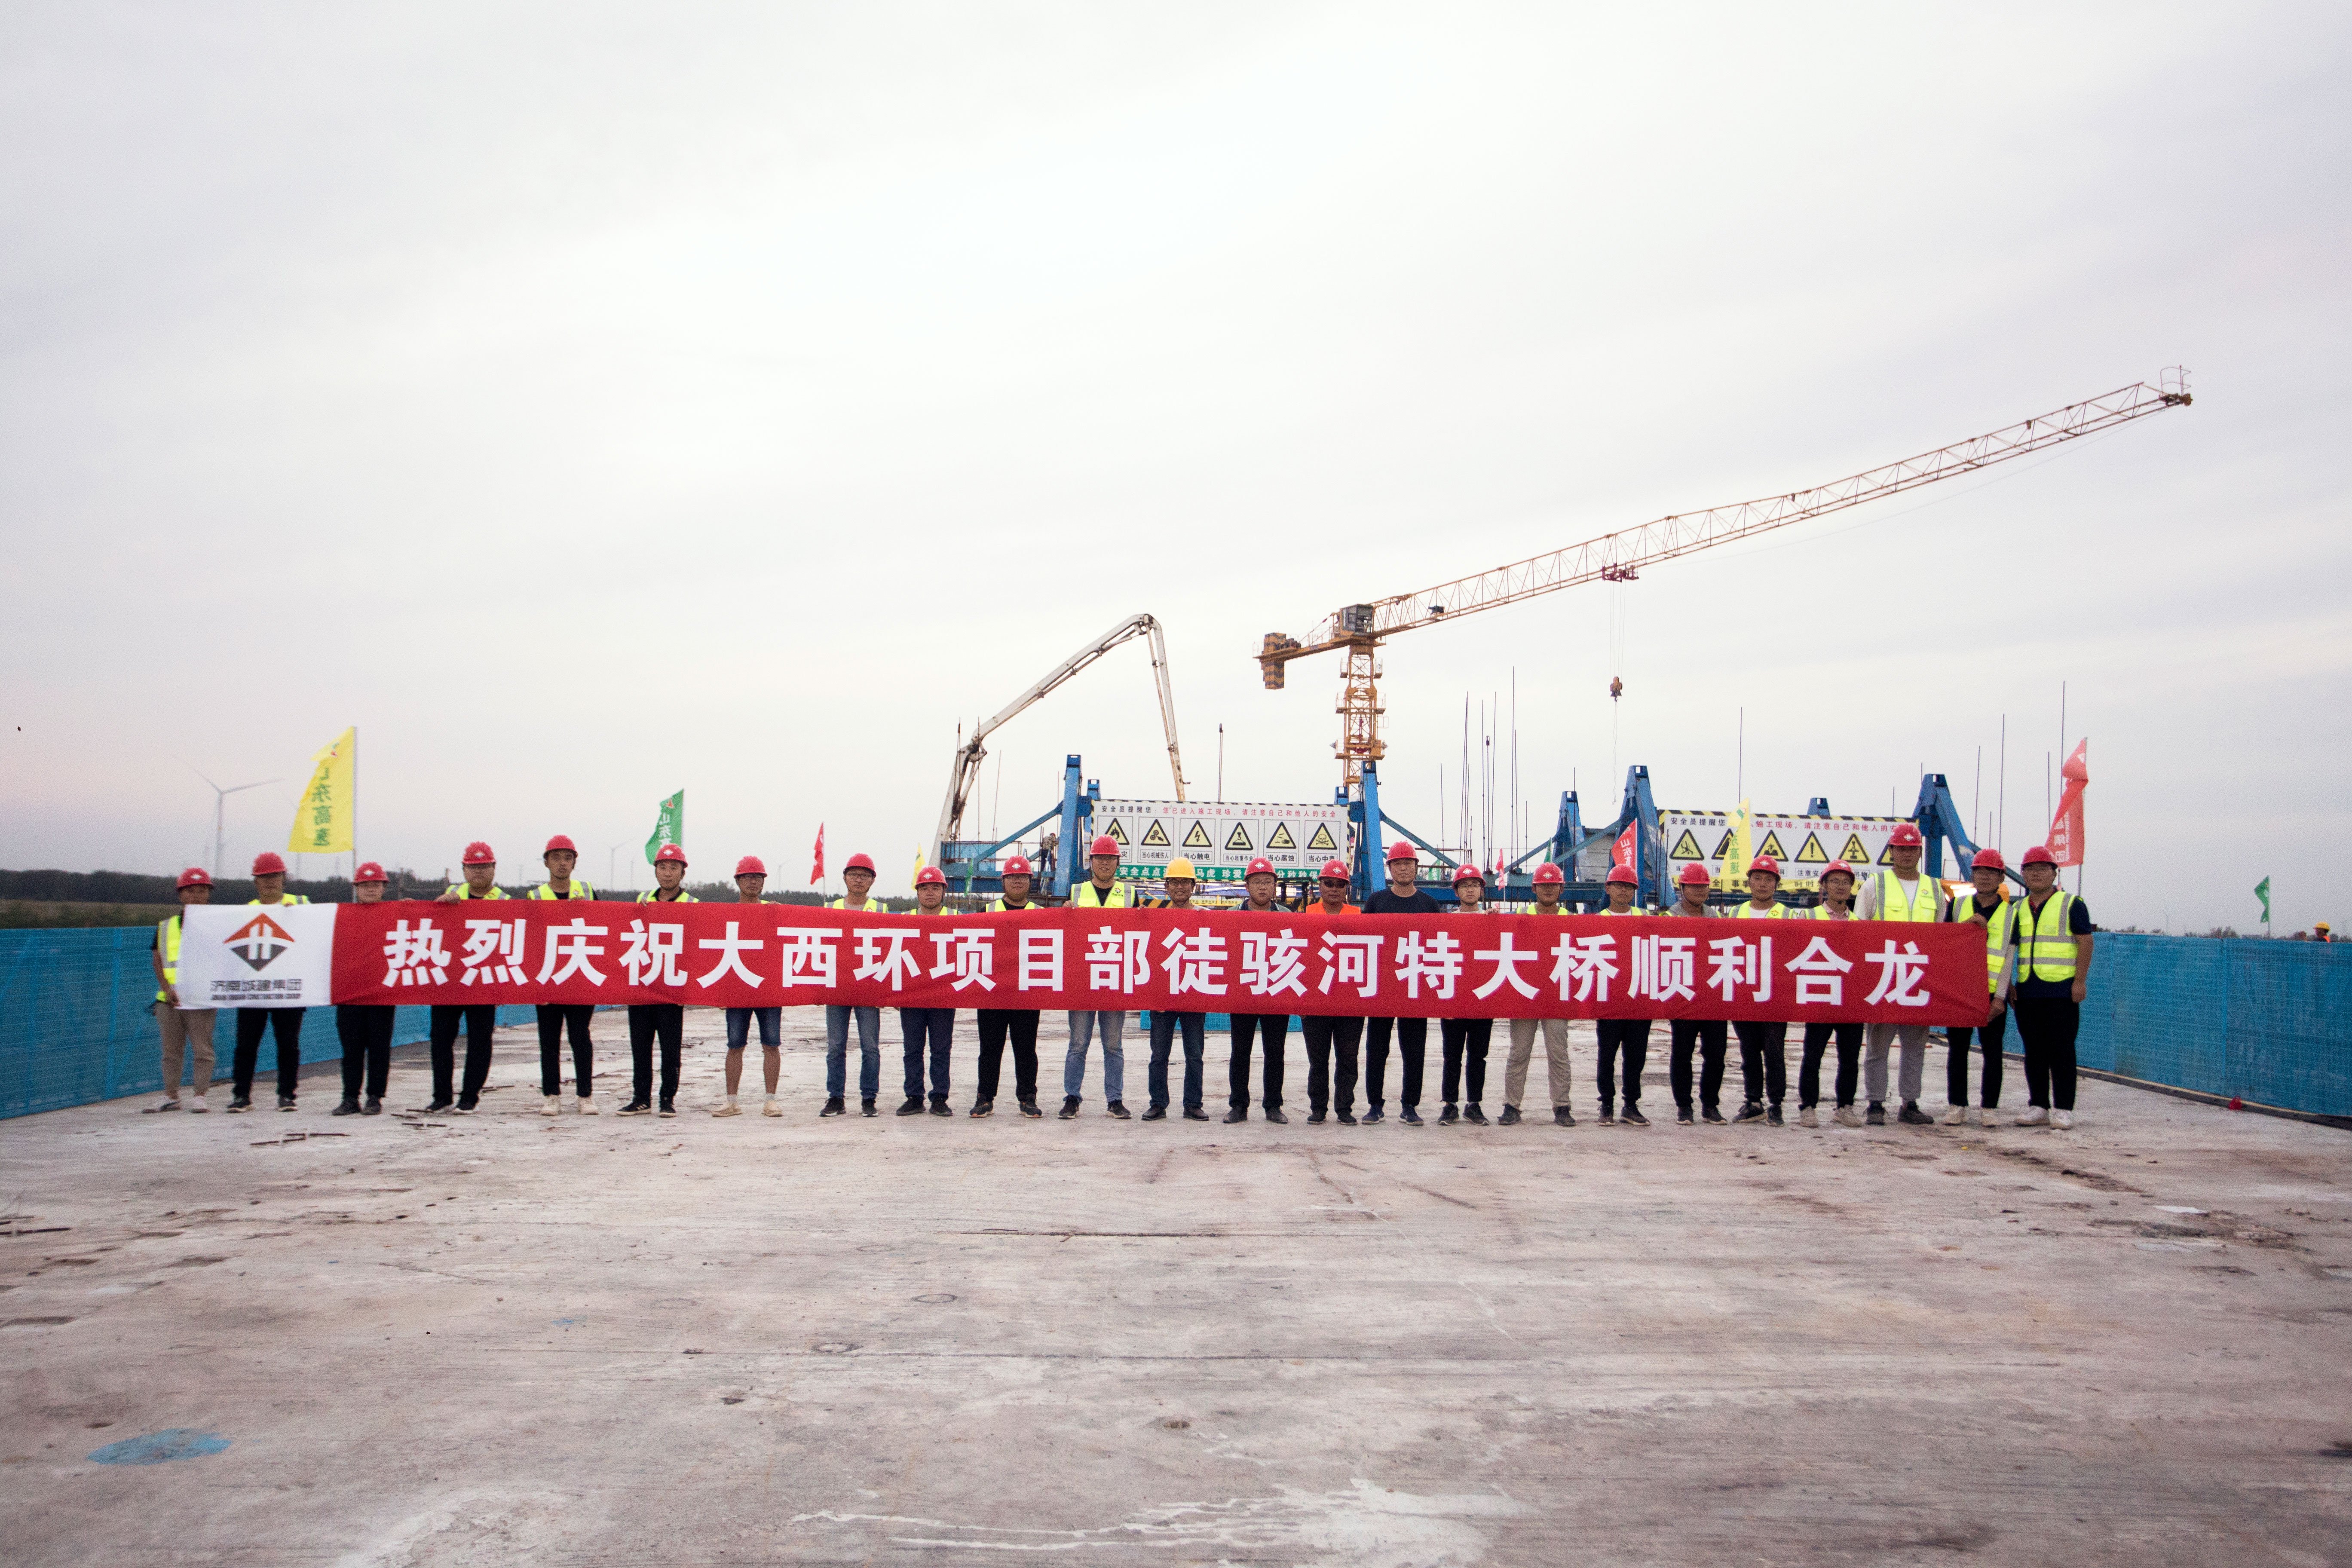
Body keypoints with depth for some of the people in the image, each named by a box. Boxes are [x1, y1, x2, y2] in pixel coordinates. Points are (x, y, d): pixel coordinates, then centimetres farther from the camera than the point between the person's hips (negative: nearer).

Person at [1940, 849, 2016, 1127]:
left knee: (1992, 1052, 1)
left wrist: (2000, 997, -9)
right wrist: (1969, 926, -10)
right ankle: (1956, 1106, 10)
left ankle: (1988, 1109, 7)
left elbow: (2008, 957, -1)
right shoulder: (1958, 906, 9)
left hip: (1992, 992, -1)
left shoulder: (2011, 912, 4)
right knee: (1957, 1050, 4)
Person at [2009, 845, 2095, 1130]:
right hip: (2027, 992, 5)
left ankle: (2063, 1109, 0)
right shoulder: (2019, 909, 16)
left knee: (2061, 1051, -4)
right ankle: (2038, 1106, 14)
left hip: (2061, 990, -5)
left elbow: (2085, 943, -5)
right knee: (2034, 1052, 8)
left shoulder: (2071, 904, 1)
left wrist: (2080, 981, -12)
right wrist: (2009, 984, 9)